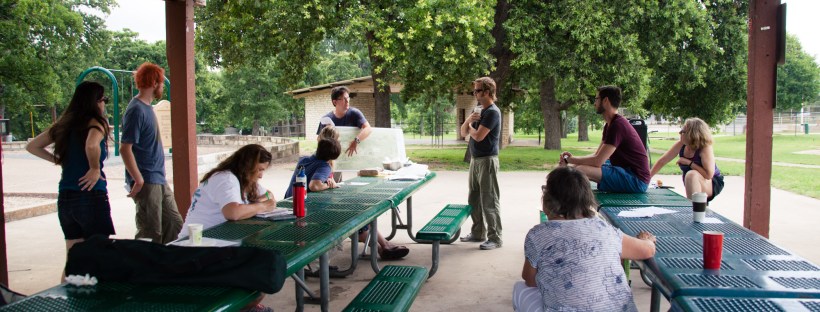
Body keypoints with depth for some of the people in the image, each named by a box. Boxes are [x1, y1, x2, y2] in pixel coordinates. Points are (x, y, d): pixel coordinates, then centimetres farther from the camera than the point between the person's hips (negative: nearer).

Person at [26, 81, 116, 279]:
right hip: (91, 196, -7)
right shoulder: (95, 123, -10)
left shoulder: (65, 124, 11)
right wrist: (95, 168, -17)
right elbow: (91, 145, -32)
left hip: (65, 198, 7)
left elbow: (32, 147, 18)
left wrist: (58, 161, 15)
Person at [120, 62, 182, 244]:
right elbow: (125, 149, -20)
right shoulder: (137, 110, -15)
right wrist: (139, 180, -22)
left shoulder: (147, 107, 13)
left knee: (175, 225, 12)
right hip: (146, 183, -9)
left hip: (159, 181, 9)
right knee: (150, 235, -3)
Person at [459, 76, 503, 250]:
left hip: (487, 161, -9)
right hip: (475, 160, 9)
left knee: (489, 201, -5)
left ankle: (495, 238, 0)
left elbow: (478, 136, -20)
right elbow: (464, 133, 15)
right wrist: (468, 121, -5)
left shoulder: (492, 112, -14)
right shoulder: (481, 111, 16)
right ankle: (478, 232, 26)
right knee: (474, 199, 15)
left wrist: (470, 126, 1)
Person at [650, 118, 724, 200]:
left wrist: (689, 162, -27)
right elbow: (662, 161, -2)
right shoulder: (680, 145, -9)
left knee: (691, 174, -33)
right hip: (693, 185, 5)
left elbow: (709, 175, -30)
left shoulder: (706, 148, -23)